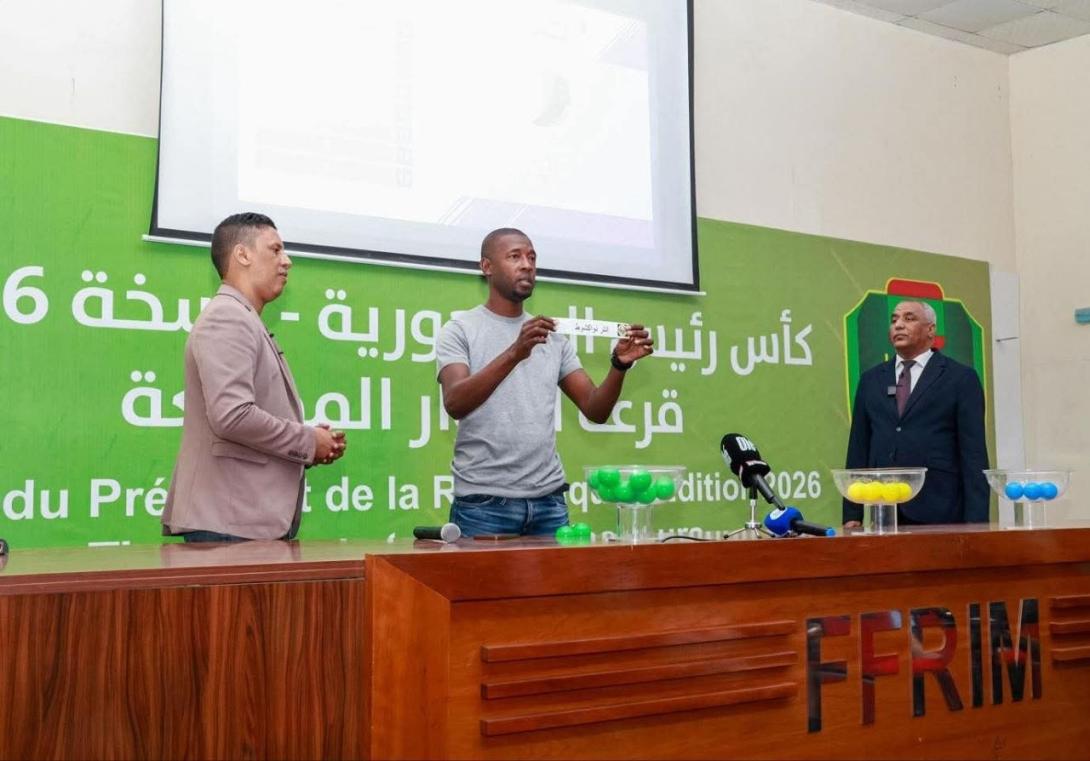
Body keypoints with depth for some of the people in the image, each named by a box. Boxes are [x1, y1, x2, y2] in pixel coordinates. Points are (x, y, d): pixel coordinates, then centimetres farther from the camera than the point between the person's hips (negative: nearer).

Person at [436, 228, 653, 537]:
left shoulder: (554, 338, 13)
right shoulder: (459, 330, -2)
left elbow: (596, 410, 8)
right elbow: (454, 404, -18)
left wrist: (619, 365, -11)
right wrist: (514, 353, -31)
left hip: (549, 501, 4)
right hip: (483, 503, -4)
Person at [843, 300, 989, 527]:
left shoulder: (961, 378, 4)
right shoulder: (871, 379, 14)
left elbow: (973, 454, -1)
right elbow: (858, 449, 13)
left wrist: (975, 524, -8)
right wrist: (852, 515, 6)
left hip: (940, 515, -3)